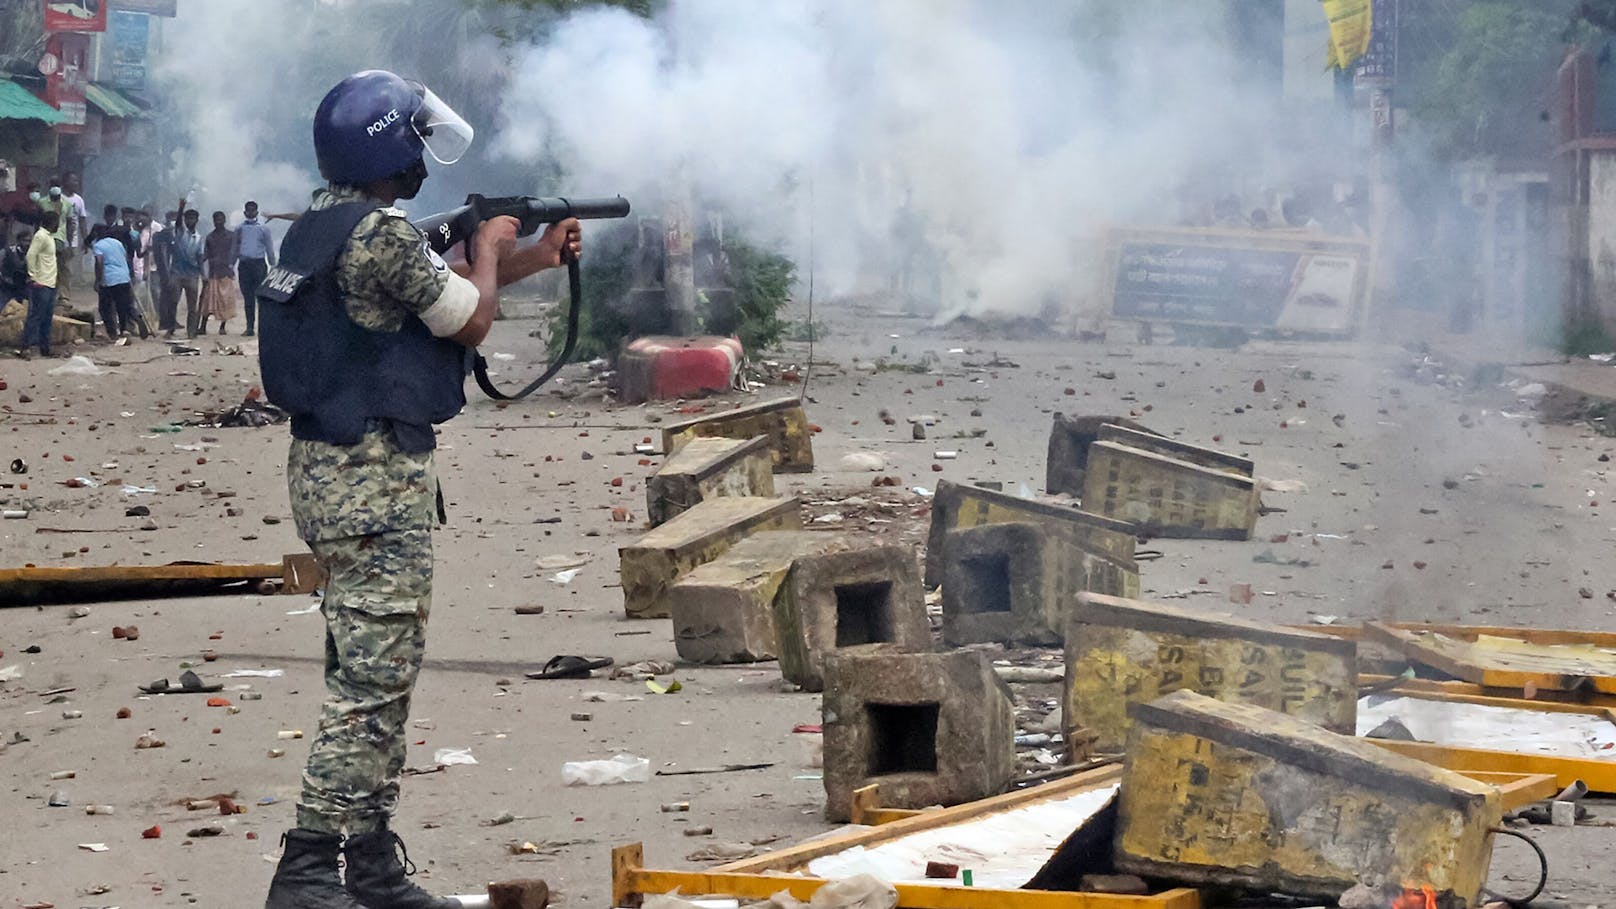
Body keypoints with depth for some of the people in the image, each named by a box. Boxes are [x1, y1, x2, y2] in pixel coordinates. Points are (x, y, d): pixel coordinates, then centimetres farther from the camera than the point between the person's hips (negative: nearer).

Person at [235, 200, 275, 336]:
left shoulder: (263, 228, 7)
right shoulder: (239, 228, 13)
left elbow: (270, 248, 7)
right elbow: (235, 248, 15)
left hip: (259, 263, -2)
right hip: (244, 264, 2)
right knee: (247, 297, 4)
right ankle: (249, 327, 8)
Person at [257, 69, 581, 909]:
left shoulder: (328, 224, 13)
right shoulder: (381, 235, -19)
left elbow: (434, 292, 25)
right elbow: (470, 321, -9)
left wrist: (536, 259, 26)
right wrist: (489, 247, 9)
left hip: (335, 468, 10)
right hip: (375, 480, -10)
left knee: (377, 675, 15)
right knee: (372, 681, -9)